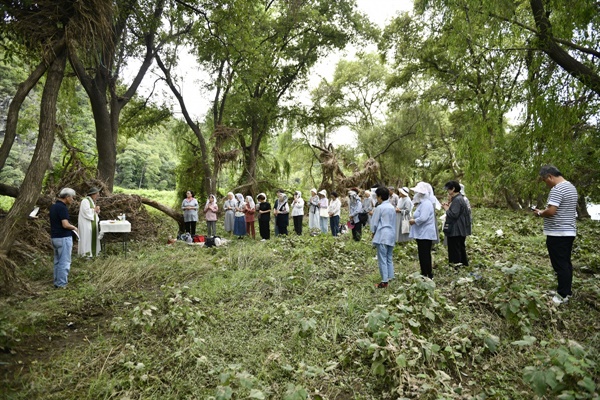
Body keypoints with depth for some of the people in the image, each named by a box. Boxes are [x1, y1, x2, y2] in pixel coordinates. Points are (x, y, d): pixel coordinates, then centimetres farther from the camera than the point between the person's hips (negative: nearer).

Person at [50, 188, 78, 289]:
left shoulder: (53, 207, 11)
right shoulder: (62, 207, -18)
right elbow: (65, 225, -25)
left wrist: (70, 227, 15)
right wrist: (74, 228, -6)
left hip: (54, 237, 10)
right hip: (63, 238, -9)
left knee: (57, 261, 16)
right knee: (64, 262, -2)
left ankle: (57, 282, 23)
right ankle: (62, 284, 2)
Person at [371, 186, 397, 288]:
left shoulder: (379, 208, -11)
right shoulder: (392, 208, 10)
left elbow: (374, 223, -7)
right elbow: (394, 222, 16)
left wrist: (373, 232, 10)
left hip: (382, 235, -7)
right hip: (391, 235, 7)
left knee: (382, 259, -3)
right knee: (389, 258, 14)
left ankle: (384, 281, -2)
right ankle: (390, 278, 16)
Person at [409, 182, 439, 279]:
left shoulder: (426, 204, -18)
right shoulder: (422, 203, 15)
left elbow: (423, 218, -28)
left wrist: (414, 221, -12)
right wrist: (413, 219, 3)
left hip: (425, 234, -11)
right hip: (422, 233, 11)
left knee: (425, 255, -5)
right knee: (423, 255, 16)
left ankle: (428, 276, 2)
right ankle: (424, 274, 25)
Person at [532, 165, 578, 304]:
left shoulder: (557, 189, -18)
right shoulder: (571, 187, 14)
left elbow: (551, 211, -26)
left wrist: (540, 213, -7)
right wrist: (544, 211, 14)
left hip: (557, 234, -10)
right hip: (569, 232, 10)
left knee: (560, 265, -3)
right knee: (566, 263, 17)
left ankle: (562, 295, 4)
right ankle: (567, 291, 26)